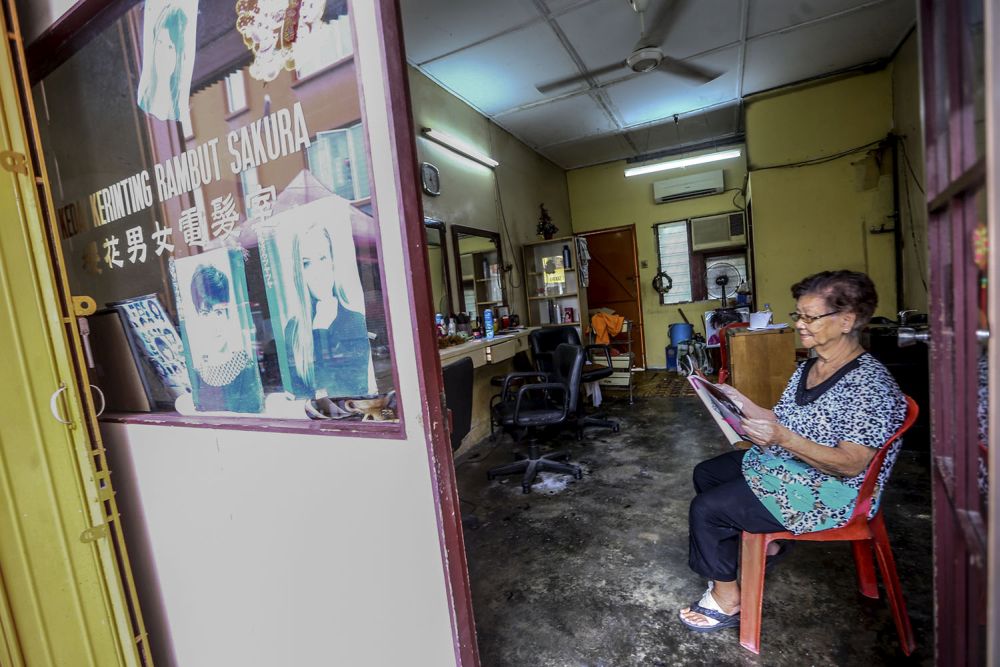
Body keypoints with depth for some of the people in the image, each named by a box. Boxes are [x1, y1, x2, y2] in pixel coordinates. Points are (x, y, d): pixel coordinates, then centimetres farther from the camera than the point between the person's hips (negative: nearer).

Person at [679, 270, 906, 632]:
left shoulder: (869, 383, -24)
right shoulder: (809, 367, 4)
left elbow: (851, 465, -26)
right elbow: (782, 422, 7)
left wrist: (783, 438, -37)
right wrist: (740, 401, -5)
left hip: (829, 491, -10)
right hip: (781, 464, 10)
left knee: (706, 508, -16)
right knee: (706, 473, 15)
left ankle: (726, 601, 7)